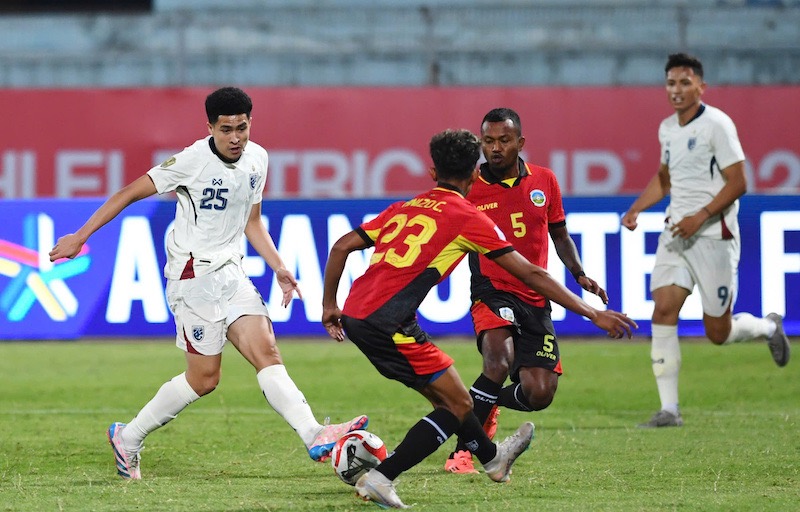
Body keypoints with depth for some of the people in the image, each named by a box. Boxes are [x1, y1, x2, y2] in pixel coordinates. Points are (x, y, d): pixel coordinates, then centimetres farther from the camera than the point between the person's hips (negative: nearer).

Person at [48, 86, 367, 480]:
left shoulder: (257, 159, 6)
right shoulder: (193, 160, -14)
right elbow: (130, 193, -8)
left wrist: (279, 268, 9)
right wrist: (79, 238, -8)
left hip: (230, 271, 6)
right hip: (193, 274, -6)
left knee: (266, 352, -9)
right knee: (204, 379, -3)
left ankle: (316, 437, -21)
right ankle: (128, 439, 13)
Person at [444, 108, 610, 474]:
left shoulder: (544, 181, 6)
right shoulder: (469, 189, -4)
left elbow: (559, 234, 18)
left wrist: (580, 275, 5)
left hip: (536, 300, 4)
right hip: (492, 292, -4)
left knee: (539, 394, -4)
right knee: (499, 362, -33)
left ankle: (487, 403, 32)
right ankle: (461, 451, -20)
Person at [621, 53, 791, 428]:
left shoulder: (716, 125, -11)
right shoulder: (667, 129, 11)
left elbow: (737, 183, -13)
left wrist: (700, 217, -20)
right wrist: (635, 210, 13)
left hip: (714, 236, -6)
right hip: (676, 233, 6)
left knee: (718, 333, 0)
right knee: (663, 309, -12)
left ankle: (769, 327, 34)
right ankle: (669, 409, -10)